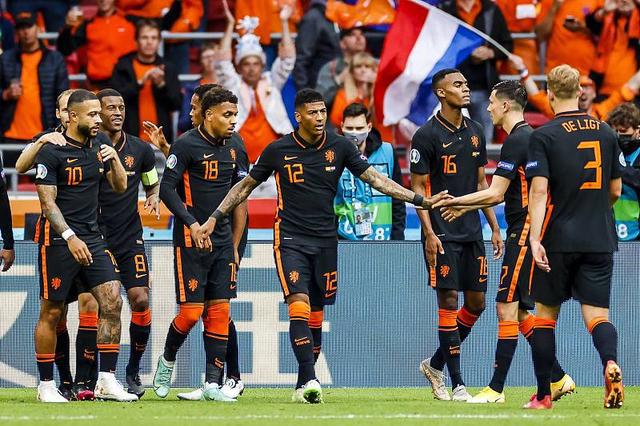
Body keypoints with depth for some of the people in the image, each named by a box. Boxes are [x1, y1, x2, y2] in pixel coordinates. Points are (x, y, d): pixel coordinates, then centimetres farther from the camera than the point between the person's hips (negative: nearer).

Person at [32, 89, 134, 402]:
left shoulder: (99, 145, 8)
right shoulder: (51, 151, -11)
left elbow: (120, 187, 15)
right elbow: (47, 202, -13)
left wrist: (114, 159, -4)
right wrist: (70, 237, -22)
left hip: (92, 236, 6)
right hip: (58, 238, -6)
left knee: (112, 303, -7)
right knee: (51, 312, 1)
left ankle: (107, 381, -5)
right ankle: (46, 385, 11)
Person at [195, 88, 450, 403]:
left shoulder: (339, 147, 1)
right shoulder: (278, 150, -3)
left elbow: (376, 179, 3)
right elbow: (245, 186, 7)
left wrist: (421, 201, -4)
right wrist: (214, 219, 1)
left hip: (325, 241, 3)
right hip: (290, 239, -3)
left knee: (316, 316, 4)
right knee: (299, 304, -19)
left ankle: (303, 388, 12)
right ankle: (310, 380, -25)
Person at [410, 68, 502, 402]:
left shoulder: (475, 132, 11)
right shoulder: (427, 135, -8)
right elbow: (418, 187, -8)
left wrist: (494, 227, 14)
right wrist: (429, 233, -15)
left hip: (472, 232, 7)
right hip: (442, 234, -7)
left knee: (476, 303, 7)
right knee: (448, 302, -7)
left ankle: (435, 365, 23)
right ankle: (457, 384, -4)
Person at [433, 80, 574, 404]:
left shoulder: (517, 140, -14)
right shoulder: (527, 136, 17)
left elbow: (495, 194, -17)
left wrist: (454, 201, -8)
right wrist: (465, 207, 24)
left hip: (523, 233, -10)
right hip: (524, 233, 10)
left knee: (507, 308, -8)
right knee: (518, 310, 12)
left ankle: (496, 389, -7)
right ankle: (558, 379, 14)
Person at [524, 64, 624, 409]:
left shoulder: (543, 136, -6)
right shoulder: (605, 133, 7)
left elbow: (539, 190, -15)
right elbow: (615, 191, 13)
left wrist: (535, 238, -18)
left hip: (559, 239, -3)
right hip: (600, 240, 3)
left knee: (546, 312, 11)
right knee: (597, 313, 1)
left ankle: (543, 395, 14)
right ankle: (610, 362, -30)